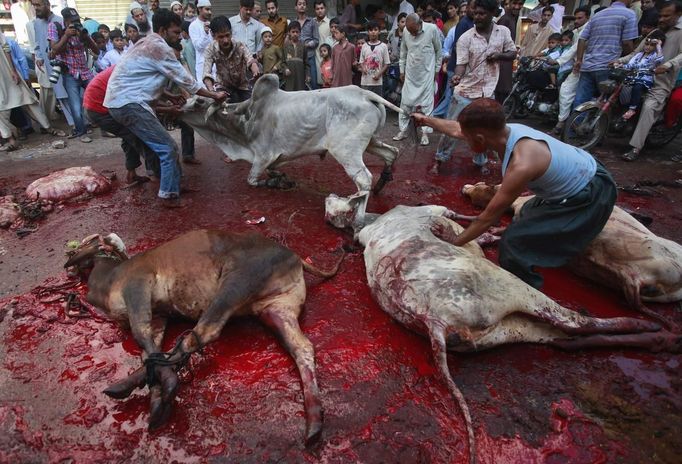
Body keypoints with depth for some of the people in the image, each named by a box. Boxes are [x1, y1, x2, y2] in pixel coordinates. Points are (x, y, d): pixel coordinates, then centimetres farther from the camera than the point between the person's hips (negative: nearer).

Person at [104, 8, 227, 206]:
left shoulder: (148, 43, 20)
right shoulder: (159, 47, -10)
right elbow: (184, 79, -9)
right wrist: (214, 95, -1)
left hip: (119, 101, 10)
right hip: (128, 103, -10)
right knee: (168, 148, -9)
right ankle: (169, 195, -4)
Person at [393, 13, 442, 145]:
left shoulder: (432, 29, -11)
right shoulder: (406, 32, -3)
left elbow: (438, 51, -1)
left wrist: (437, 70, 1)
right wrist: (402, 71, 9)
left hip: (427, 73, -2)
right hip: (410, 74, 3)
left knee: (427, 103, 0)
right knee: (405, 102, 3)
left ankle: (425, 132, 6)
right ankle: (403, 130, 14)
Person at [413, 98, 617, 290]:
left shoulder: (522, 164, -36)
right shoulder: (505, 131, -12)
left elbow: (490, 216, -24)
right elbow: (455, 130, 6)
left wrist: (457, 240, -12)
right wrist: (425, 119, 19)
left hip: (591, 197, -9)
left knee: (514, 242, -13)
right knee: (526, 221, 25)